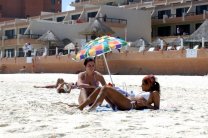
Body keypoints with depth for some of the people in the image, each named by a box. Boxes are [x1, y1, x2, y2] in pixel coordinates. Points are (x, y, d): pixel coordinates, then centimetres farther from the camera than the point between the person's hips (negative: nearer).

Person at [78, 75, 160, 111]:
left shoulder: (154, 93, 9)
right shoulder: (145, 93, 33)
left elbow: (156, 108, -1)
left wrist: (145, 104, -14)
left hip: (129, 105, -9)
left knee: (106, 88, -21)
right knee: (100, 89, 2)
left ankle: (91, 109, -29)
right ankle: (80, 107, -5)